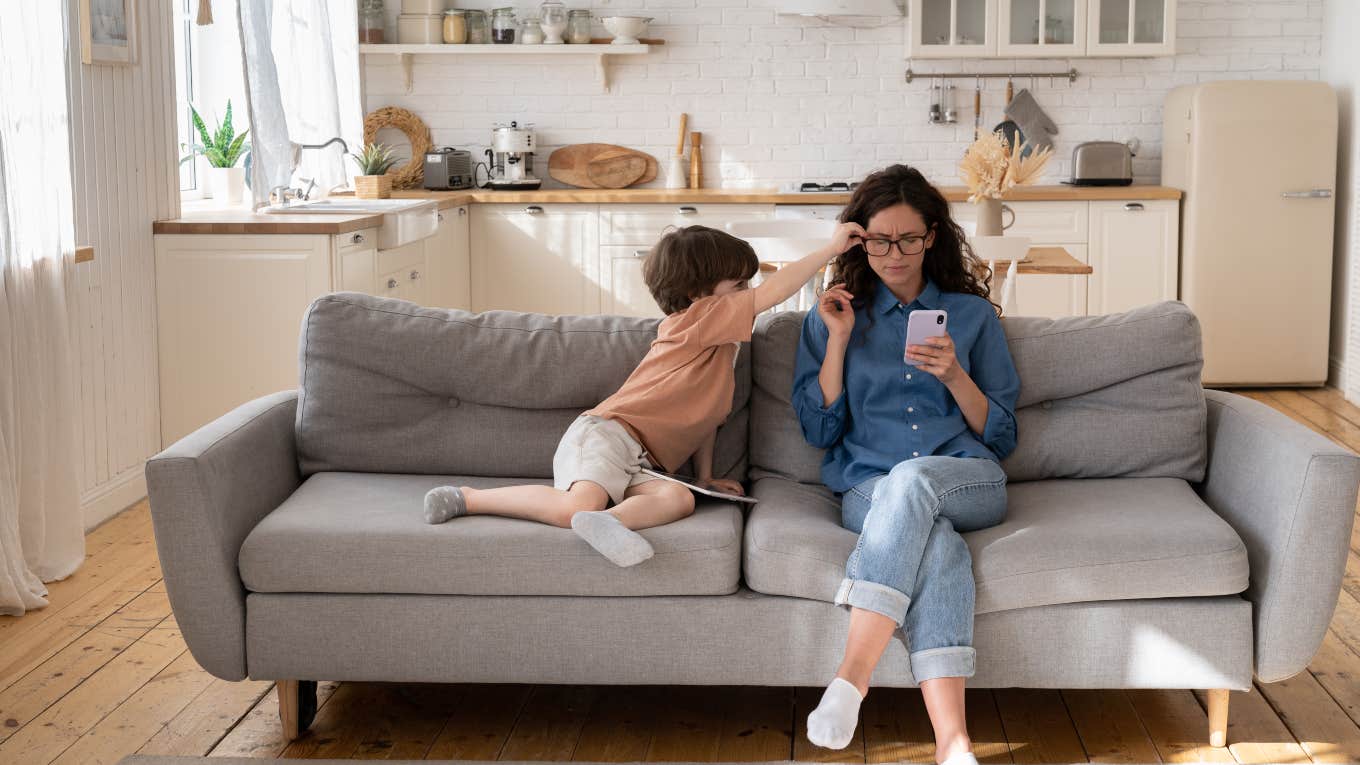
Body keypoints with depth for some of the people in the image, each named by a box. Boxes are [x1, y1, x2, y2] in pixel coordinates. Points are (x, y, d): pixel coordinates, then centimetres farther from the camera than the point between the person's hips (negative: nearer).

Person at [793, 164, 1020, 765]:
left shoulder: (973, 315, 15)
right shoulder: (833, 317, 17)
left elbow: (1000, 438, 11)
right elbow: (819, 430, 8)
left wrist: (954, 374, -6)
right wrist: (838, 340, 0)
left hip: (969, 482, 0)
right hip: (868, 490, 0)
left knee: (910, 478, -37)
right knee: (936, 542, -36)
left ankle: (852, 674, -45)